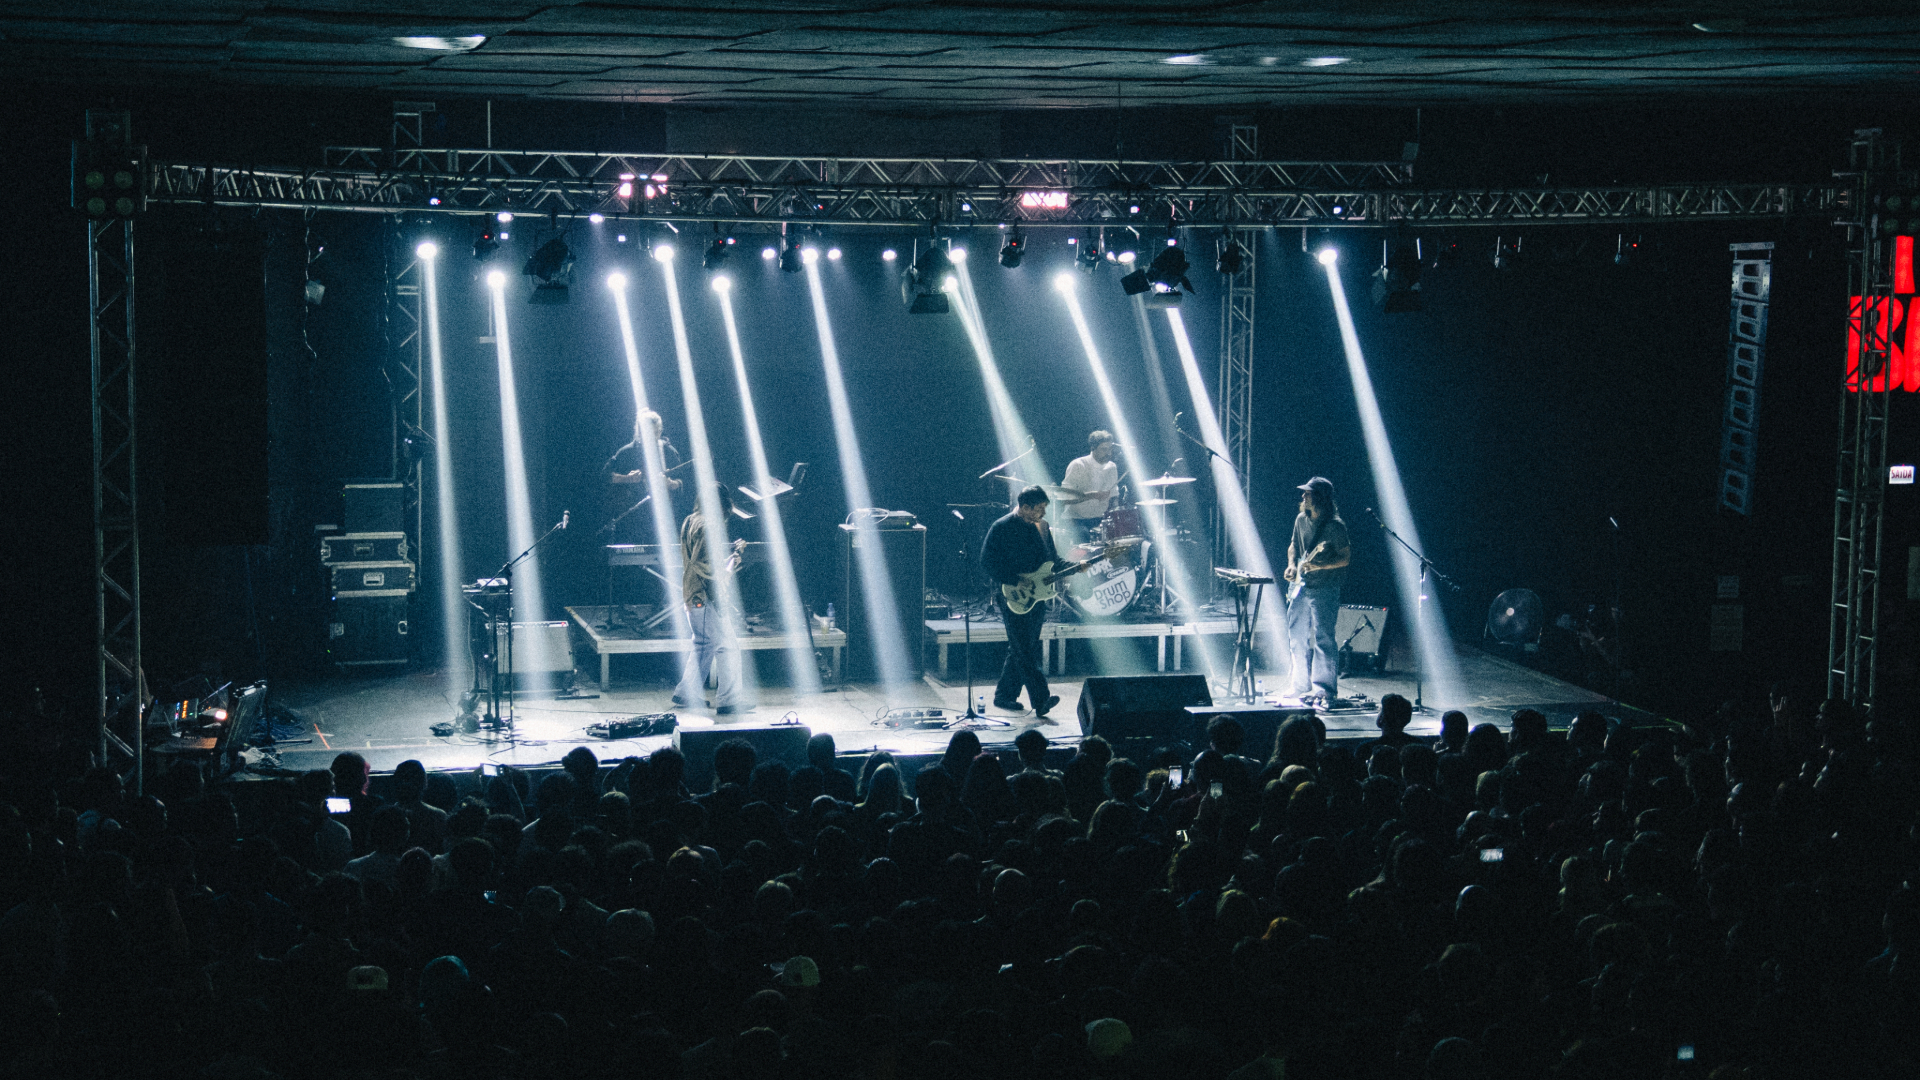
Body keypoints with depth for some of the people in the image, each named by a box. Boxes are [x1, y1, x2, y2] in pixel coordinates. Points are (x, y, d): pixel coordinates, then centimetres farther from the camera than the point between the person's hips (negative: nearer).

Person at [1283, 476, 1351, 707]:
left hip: (1324, 588, -8)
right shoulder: (1301, 520, 9)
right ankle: (1301, 688, 21)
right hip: (1301, 586, 8)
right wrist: (1292, 565, 4)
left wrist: (1319, 565, -22)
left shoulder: (1335, 526, -12)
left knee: (1322, 639, -10)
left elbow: (1346, 557, -11)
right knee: (1296, 637, 11)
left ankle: (1325, 690, -5)